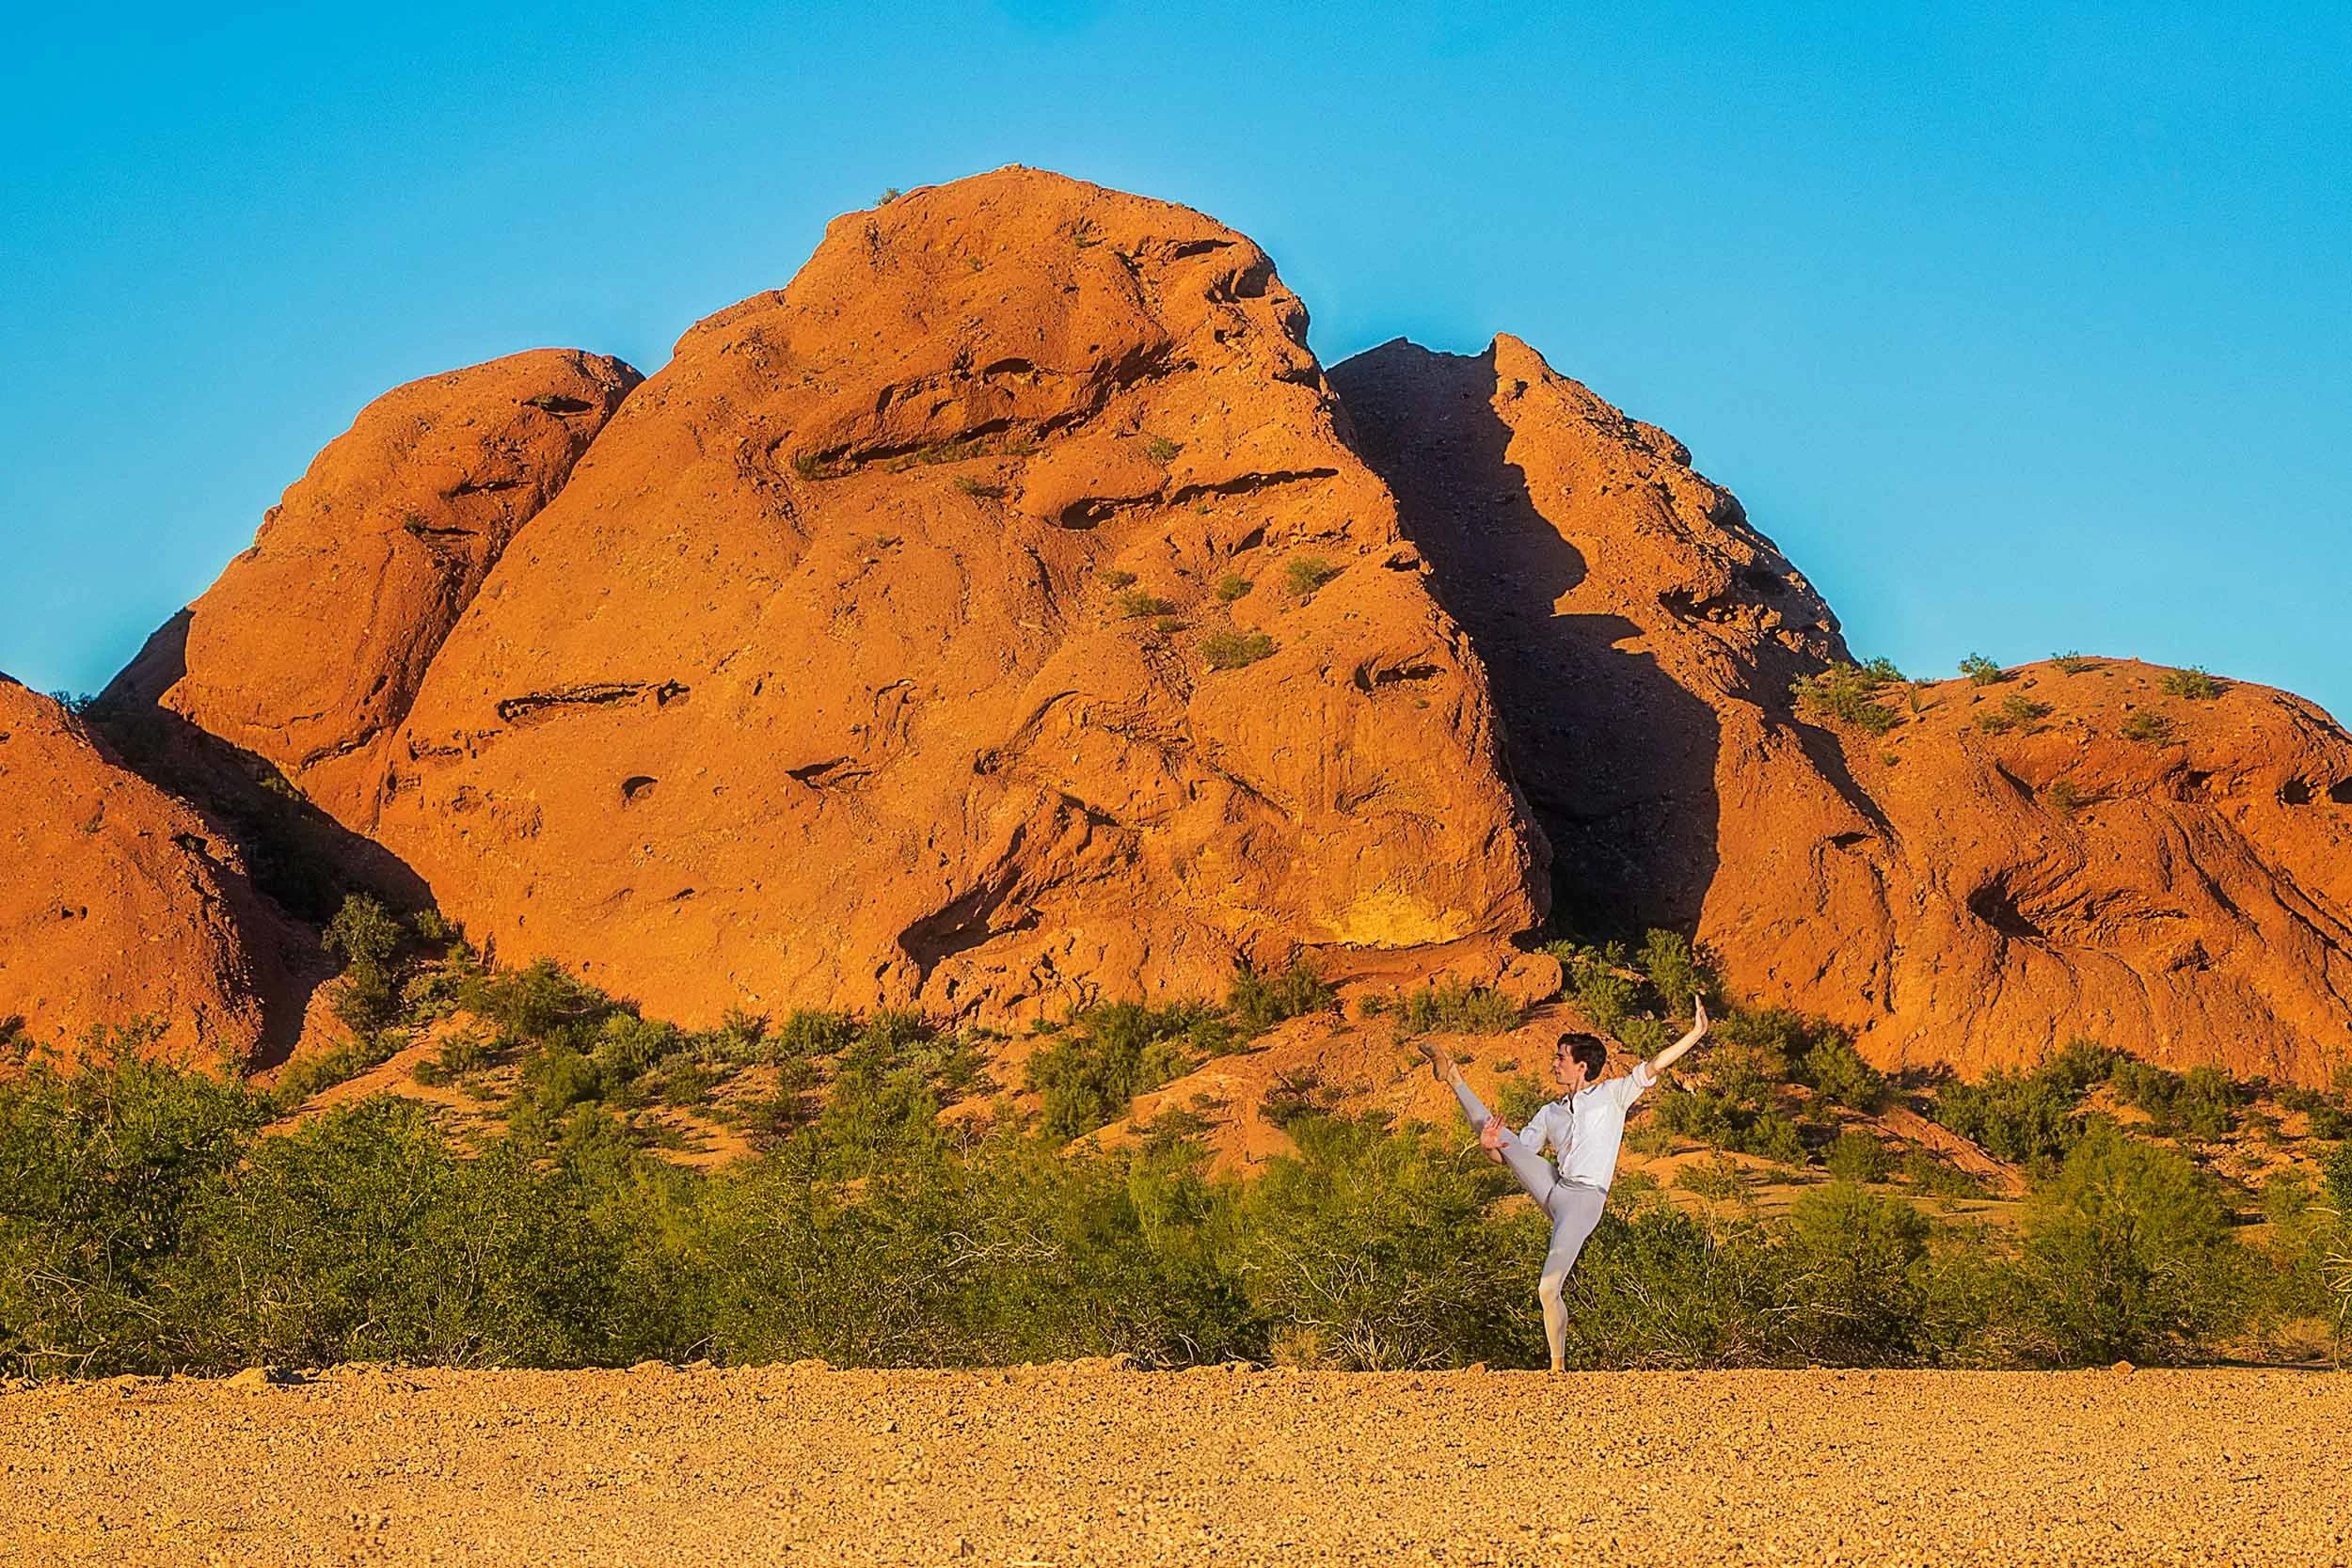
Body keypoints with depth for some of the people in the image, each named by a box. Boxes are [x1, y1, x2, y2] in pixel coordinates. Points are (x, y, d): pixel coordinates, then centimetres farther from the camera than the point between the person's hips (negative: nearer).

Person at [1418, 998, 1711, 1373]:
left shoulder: (1612, 1094, 9)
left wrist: (1696, 1033, -9)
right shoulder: (1550, 1113, 22)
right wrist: (1490, 1148, -1)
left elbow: (1653, 1066, 0)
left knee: (1549, 1290, -16)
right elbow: (1510, 1155, 22)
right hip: (1552, 1186, 5)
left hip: (1584, 1201, -5)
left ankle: (1558, 1366, -6)